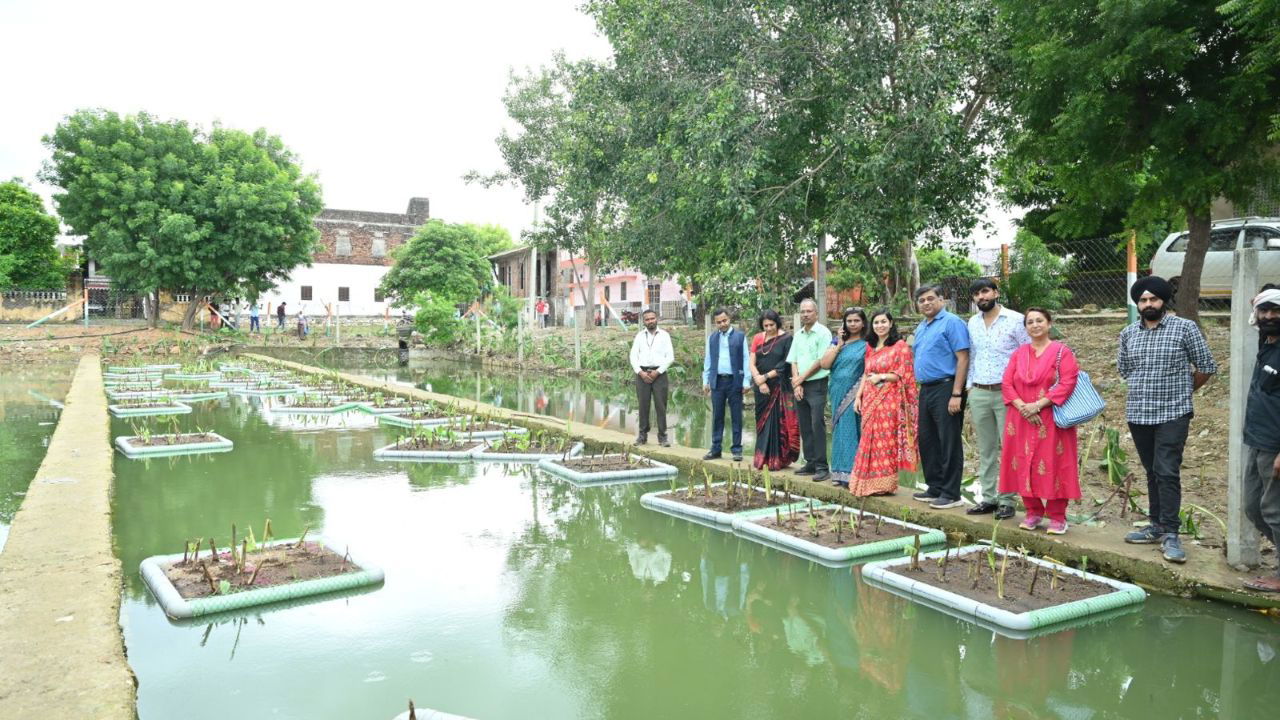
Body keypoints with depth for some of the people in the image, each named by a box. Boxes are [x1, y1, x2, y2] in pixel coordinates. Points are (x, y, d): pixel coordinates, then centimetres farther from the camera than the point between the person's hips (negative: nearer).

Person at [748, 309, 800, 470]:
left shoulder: (786, 339, -3)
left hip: (779, 387, -4)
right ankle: (762, 457, 13)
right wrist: (759, 381, -10)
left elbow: (785, 364, -10)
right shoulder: (758, 338, 8)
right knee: (762, 421, 6)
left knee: (778, 421, -3)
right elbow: (752, 363, 4)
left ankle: (777, 459, 2)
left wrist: (766, 376, -12)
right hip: (762, 387, 4)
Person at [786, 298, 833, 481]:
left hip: (817, 384, -7)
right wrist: (796, 384, -1)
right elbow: (793, 361, 12)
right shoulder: (798, 335, 15)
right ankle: (810, 463, 17)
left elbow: (821, 362, -11)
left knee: (817, 426, -10)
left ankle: (821, 467, -7)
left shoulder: (823, 333, -6)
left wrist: (801, 378, -6)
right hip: (799, 386, 7)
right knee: (805, 427, 9)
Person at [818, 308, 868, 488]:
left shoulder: (868, 344, 0)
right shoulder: (837, 342, 12)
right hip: (838, 392, 4)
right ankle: (840, 472, 13)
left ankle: (850, 473, -1)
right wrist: (839, 345, -4)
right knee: (841, 430, 7)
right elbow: (824, 364, 2)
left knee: (851, 430, -5)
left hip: (855, 393, -4)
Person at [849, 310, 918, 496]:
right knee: (870, 440, 5)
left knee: (886, 439, -6)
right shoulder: (870, 347, 17)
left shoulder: (900, 345, -2)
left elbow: (904, 375, -7)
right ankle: (871, 483, 11)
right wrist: (858, 396, 10)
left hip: (889, 399, -6)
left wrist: (882, 376, -19)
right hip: (870, 400, 6)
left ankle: (885, 484, 1)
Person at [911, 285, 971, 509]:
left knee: (949, 444, -4)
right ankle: (935, 488, 23)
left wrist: (956, 395, -20)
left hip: (945, 388, -9)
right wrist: (921, 388, 15)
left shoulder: (952, 323, -8)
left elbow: (963, 359, -15)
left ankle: (951, 494, 3)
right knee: (927, 441, 13)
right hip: (925, 390, 9)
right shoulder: (920, 328, 18)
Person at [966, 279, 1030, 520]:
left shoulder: (1015, 320, -4)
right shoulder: (973, 323, 12)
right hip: (979, 393, 5)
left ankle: (1007, 500, 4)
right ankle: (988, 498, 16)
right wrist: (970, 391, 13)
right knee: (985, 450, 9)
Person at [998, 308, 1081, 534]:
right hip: (1022, 420, 4)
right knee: (1025, 465, 5)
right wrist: (1022, 407, -12)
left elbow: (1067, 384, -12)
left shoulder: (1062, 352, -1)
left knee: (1052, 465, -3)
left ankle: (1057, 517, 7)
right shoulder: (1018, 354, 12)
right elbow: (1006, 383, 4)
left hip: (1051, 420, -4)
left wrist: (1039, 404, -18)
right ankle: (1033, 512, 17)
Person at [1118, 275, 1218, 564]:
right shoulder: (1128, 333, 8)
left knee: (1167, 473, -10)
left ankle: (1170, 534, -5)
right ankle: (1157, 526, 21)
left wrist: (1184, 389, 11)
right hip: (1138, 414, 4)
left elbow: (1207, 366, 2)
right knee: (1152, 472, 12)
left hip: (1172, 414, -4)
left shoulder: (1184, 328, -4)